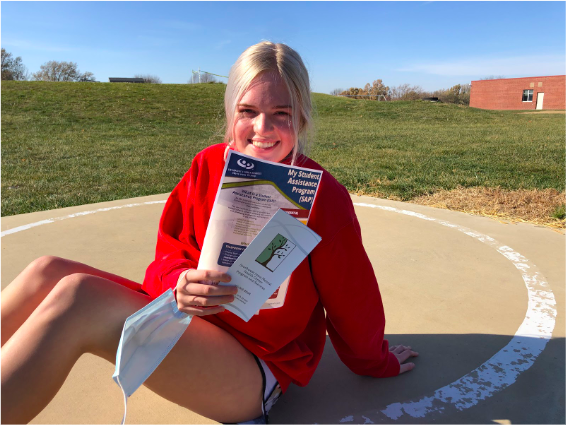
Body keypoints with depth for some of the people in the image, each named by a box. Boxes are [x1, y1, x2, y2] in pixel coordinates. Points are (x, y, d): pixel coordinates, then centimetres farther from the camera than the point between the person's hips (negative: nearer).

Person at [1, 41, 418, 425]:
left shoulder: (324, 197, -18)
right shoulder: (209, 165, -3)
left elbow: (353, 303, -5)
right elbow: (171, 253, 3)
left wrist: (377, 364, 11)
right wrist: (180, 284, -21)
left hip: (258, 370, -5)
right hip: (190, 322, 5)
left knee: (77, 296, -27)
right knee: (48, 271, -13)